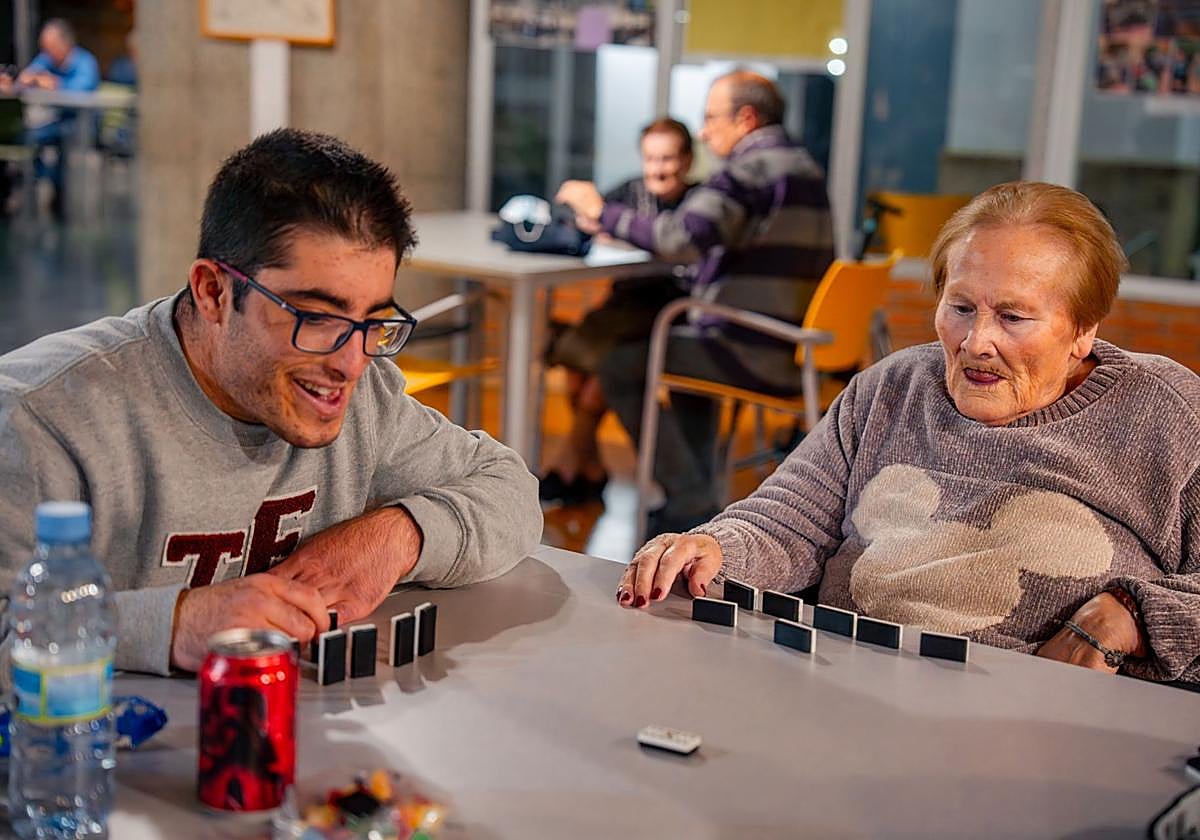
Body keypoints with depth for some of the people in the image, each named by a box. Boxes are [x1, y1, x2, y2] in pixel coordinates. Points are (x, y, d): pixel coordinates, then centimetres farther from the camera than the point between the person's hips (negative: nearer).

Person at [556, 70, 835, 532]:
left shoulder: (750, 169, -14)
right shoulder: (805, 168, 18)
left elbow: (682, 238, -28)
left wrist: (603, 212, -15)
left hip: (756, 355, -10)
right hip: (800, 350, 10)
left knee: (620, 367, -3)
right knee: (688, 345, 34)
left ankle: (690, 502, 3)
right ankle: (697, 489, 33)